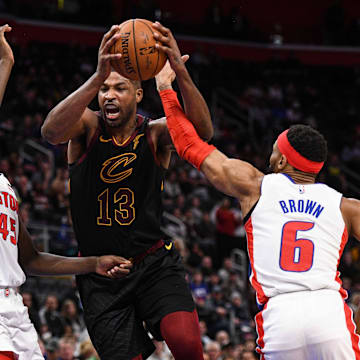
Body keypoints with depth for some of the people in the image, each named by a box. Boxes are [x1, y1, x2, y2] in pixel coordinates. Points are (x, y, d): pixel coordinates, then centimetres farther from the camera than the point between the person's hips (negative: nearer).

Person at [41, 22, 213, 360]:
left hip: (154, 263, 0)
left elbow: (202, 131, -26)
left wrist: (180, 73, -42)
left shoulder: (156, 133, -4)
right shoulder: (88, 126, -5)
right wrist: (97, 78, -43)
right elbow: (50, 132, -30)